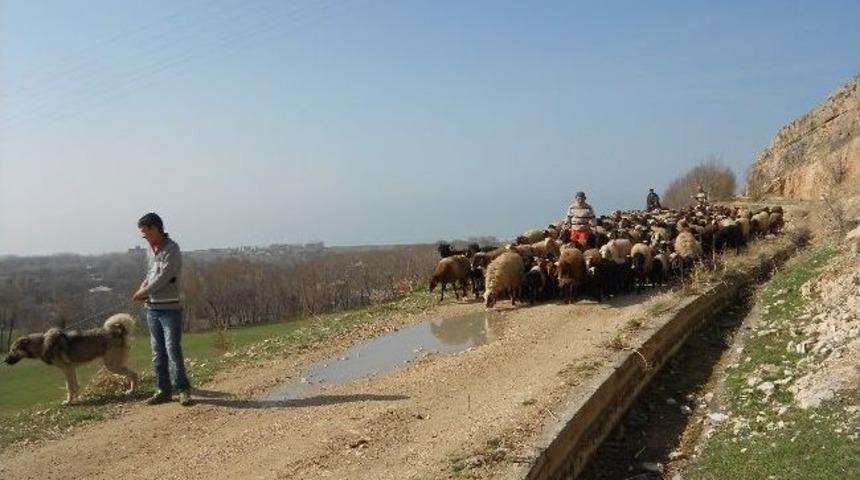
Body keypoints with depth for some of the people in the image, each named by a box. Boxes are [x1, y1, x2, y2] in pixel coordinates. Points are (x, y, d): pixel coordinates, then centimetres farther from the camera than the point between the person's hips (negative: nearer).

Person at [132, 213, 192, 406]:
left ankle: (183, 389, 1)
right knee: (158, 352, 10)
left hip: (169, 308, -8)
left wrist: (142, 292, -8)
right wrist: (143, 288, 1)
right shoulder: (152, 250, 12)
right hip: (152, 308, 8)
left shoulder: (171, 250, -13)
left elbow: (162, 278, -18)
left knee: (173, 350, -8)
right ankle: (163, 390, 17)